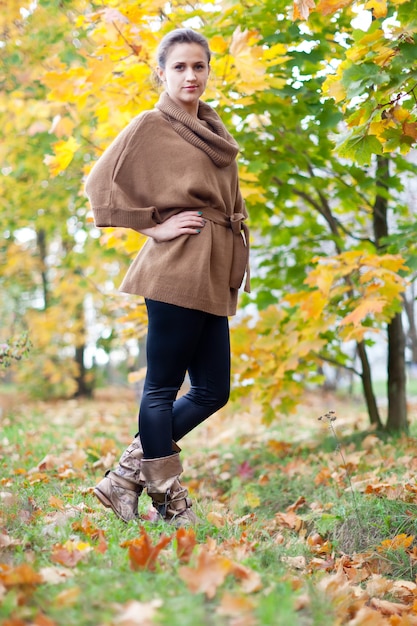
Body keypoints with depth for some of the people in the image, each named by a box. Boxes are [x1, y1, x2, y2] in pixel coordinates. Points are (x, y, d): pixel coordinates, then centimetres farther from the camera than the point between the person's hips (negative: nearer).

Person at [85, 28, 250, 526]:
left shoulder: (213, 130, 19)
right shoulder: (150, 125, -3)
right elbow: (99, 185, -9)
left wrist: (235, 268, 17)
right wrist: (154, 226, -9)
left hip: (213, 278, 8)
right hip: (178, 273, -8)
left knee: (212, 392, 9)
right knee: (163, 387, -1)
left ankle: (127, 476, 18)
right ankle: (172, 504, 10)